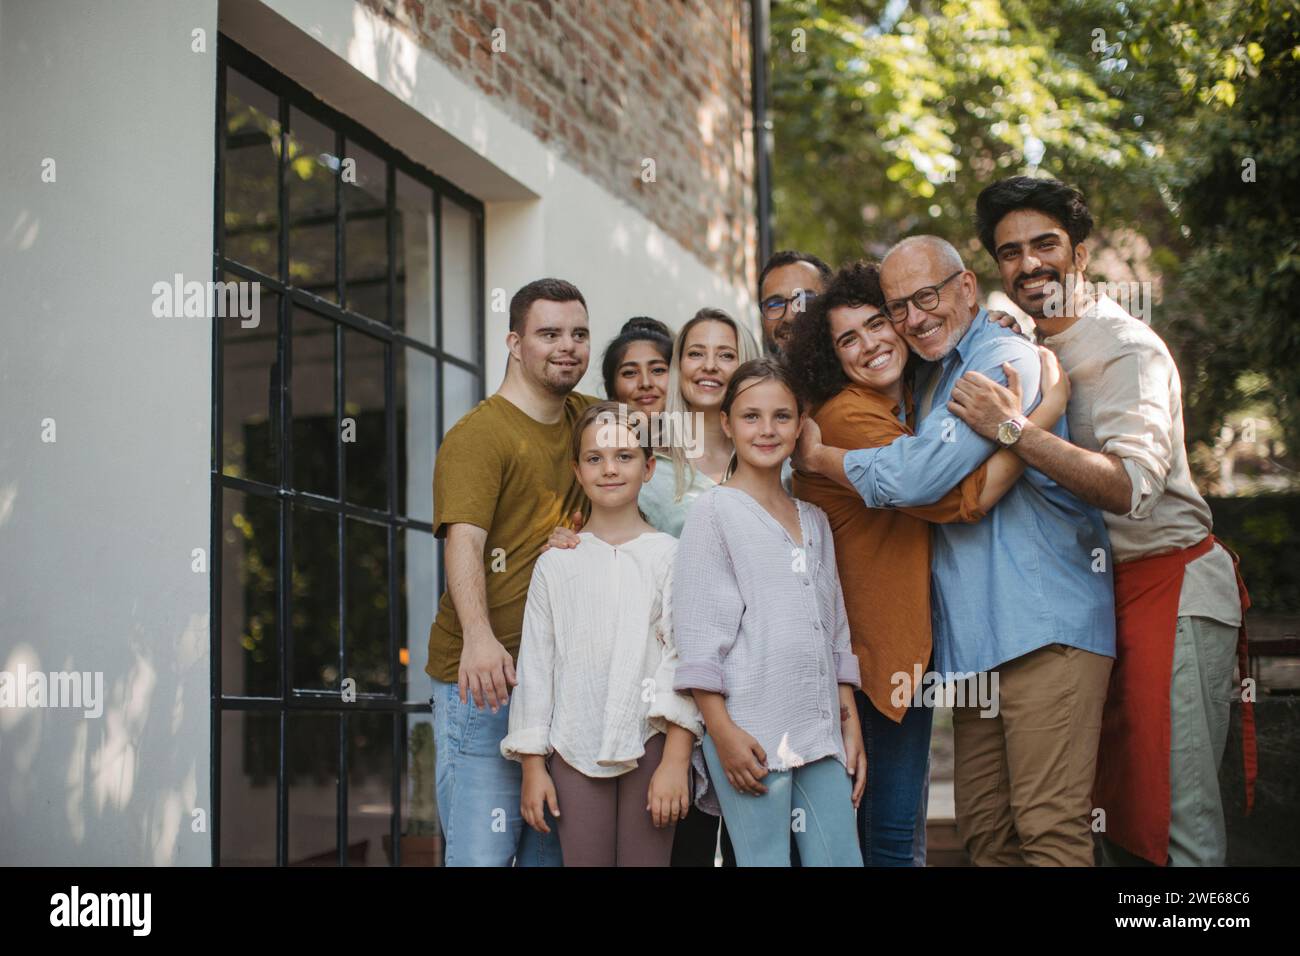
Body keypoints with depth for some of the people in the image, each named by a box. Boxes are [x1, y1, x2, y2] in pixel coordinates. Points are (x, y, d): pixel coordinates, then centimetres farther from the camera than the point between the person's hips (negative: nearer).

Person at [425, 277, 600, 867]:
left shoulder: (587, 418, 14)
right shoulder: (478, 435, -8)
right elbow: (464, 540, -21)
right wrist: (478, 637, -37)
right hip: (486, 679, -7)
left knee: (554, 851, 12)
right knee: (482, 854, -5)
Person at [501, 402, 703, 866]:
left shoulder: (668, 556, 1)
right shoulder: (555, 563, 8)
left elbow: (684, 657, -4)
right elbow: (535, 664, 8)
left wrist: (676, 760, -10)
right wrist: (532, 765, 4)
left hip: (650, 741, -2)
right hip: (575, 746, 2)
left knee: (648, 860, 0)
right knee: (582, 860, 3)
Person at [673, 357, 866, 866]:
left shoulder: (814, 520, 18)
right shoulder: (715, 510, 0)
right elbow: (697, 632, -6)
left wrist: (850, 721, 13)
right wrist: (722, 732, -13)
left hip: (820, 729, 6)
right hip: (750, 730, -6)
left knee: (842, 859, 1)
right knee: (765, 860, -7)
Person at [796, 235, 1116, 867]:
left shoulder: (1006, 360, -10)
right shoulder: (930, 379, 20)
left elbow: (918, 475, -18)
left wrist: (817, 455, -2)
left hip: (1044, 625, -9)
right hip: (973, 639, 9)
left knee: (1049, 829, -10)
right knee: (984, 832, 9)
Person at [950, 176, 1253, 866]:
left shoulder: (1126, 348, -16)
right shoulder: (1035, 348, 12)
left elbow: (1131, 486, -31)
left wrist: (1011, 428, -34)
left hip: (1170, 585, -9)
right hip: (1100, 589, 9)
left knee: (1177, 816, -10)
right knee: (1114, 807, 13)